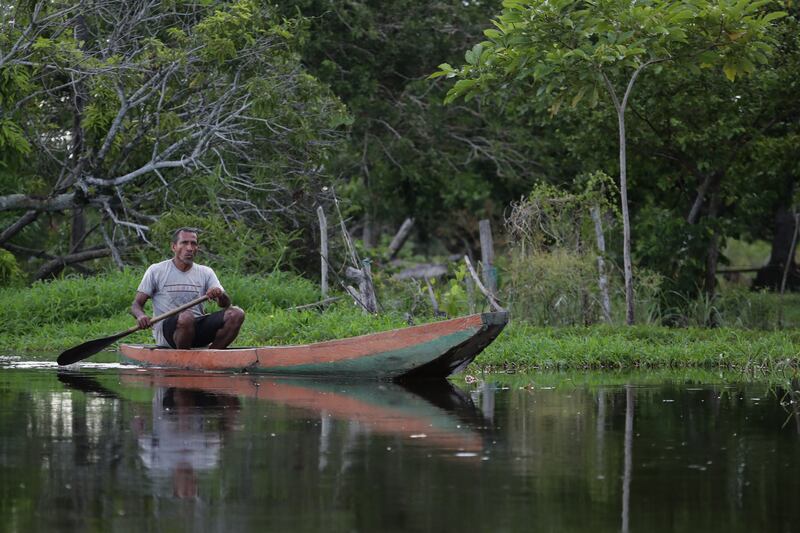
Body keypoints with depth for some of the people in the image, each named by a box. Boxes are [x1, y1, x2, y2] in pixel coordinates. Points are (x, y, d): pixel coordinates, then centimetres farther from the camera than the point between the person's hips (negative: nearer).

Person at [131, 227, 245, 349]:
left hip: (199, 331, 4)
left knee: (236, 314, -18)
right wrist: (140, 316, -21)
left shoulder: (206, 273, 13)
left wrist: (220, 295, -24)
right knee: (186, 316, -38)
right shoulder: (156, 271, 5)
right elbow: (136, 305, 4)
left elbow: (226, 304, 1)